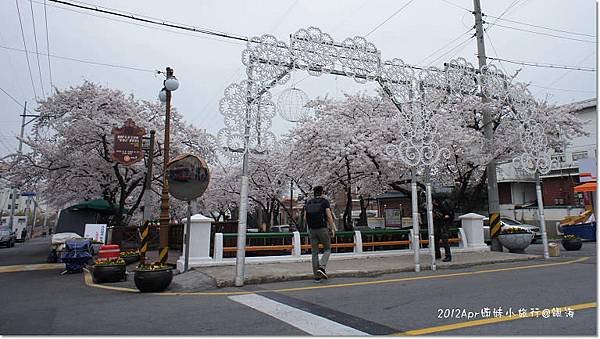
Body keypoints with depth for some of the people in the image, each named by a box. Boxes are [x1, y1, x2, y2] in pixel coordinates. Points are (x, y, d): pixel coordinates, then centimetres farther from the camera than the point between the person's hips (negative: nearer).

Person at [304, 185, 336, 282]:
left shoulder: (308, 203, 11)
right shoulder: (325, 201, -1)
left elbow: (305, 217, 7)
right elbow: (329, 216, -9)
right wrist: (333, 228, -4)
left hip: (312, 230, 4)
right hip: (323, 229, -4)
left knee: (314, 253, 8)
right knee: (327, 249, 12)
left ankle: (317, 276, 7)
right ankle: (322, 267, -11)